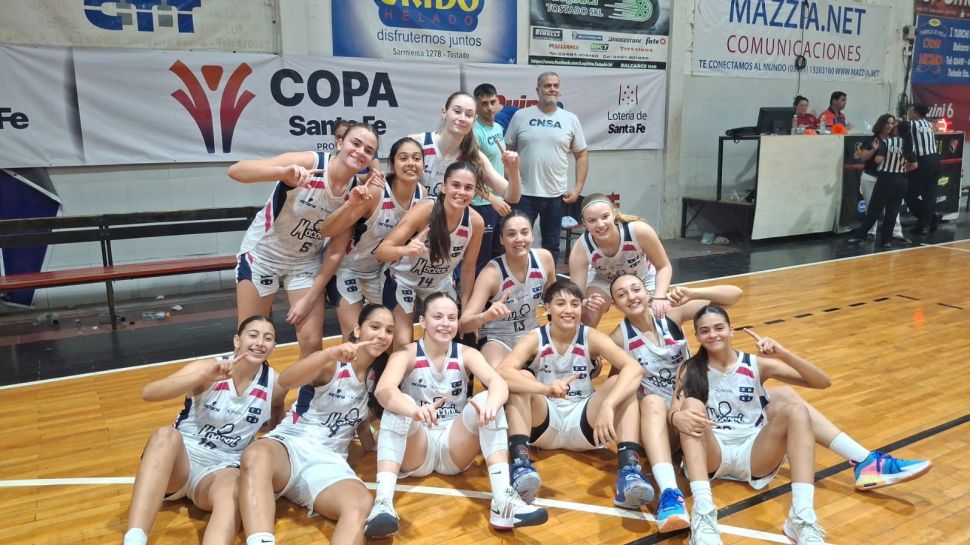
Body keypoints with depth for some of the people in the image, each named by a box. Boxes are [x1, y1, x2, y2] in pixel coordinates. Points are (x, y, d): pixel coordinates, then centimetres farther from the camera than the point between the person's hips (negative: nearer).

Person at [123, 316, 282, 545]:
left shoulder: (275, 384, -1)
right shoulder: (209, 368, -8)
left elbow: (277, 424, 23)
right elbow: (148, 392, -25)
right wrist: (206, 375, -36)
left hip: (223, 467, 1)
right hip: (181, 459, 0)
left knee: (231, 490, -37)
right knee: (166, 435, -36)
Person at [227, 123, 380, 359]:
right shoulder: (308, 163, -25)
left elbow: (336, 252, -7)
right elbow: (235, 170, -34)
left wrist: (310, 299, -10)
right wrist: (284, 172, -52)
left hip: (305, 262, 3)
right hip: (262, 254, -3)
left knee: (311, 342, 0)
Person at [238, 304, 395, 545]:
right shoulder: (332, 364, -2)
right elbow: (285, 379, -23)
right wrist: (331, 353, -39)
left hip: (328, 462, 3)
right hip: (290, 445, -3)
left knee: (361, 504, -33)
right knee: (256, 455, -41)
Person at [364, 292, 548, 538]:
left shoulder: (467, 354, 0)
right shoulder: (405, 355, -7)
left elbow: (498, 383, -20)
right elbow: (383, 390, -28)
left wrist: (491, 404, -45)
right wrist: (414, 410, -50)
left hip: (455, 451, 2)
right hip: (415, 453, -2)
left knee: (487, 401, -23)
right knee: (398, 405, -30)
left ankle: (503, 501, -35)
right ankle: (383, 503, -44)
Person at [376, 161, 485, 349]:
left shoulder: (475, 222, -20)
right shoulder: (424, 210, -31)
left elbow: (468, 268, -6)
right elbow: (381, 251, -32)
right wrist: (405, 250, -53)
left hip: (439, 284, 4)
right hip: (404, 281, -3)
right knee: (404, 343, -12)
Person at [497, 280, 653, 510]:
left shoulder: (591, 337, -9)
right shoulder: (534, 339, -10)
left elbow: (634, 368, -26)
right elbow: (502, 372, -30)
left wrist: (607, 405, -44)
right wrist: (545, 389, -49)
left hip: (582, 425, 1)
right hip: (543, 424, 0)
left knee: (622, 383, -23)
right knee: (521, 379, -26)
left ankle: (628, 470, -37)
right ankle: (520, 465, -37)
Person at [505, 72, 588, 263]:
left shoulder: (570, 119, 4)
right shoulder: (521, 116, 1)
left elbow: (581, 155, 7)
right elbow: (508, 151, 4)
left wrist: (578, 188, -2)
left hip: (556, 195, 2)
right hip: (524, 193, -1)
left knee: (551, 245, 13)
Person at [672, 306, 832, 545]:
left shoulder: (757, 364, 6)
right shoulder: (690, 370, 8)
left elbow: (822, 382, 0)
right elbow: (675, 410, -9)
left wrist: (783, 354, -17)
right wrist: (678, 418, -35)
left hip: (754, 453, 1)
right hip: (712, 453, 0)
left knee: (796, 411, -23)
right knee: (692, 405, -28)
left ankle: (803, 519, -38)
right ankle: (703, 515, -45)